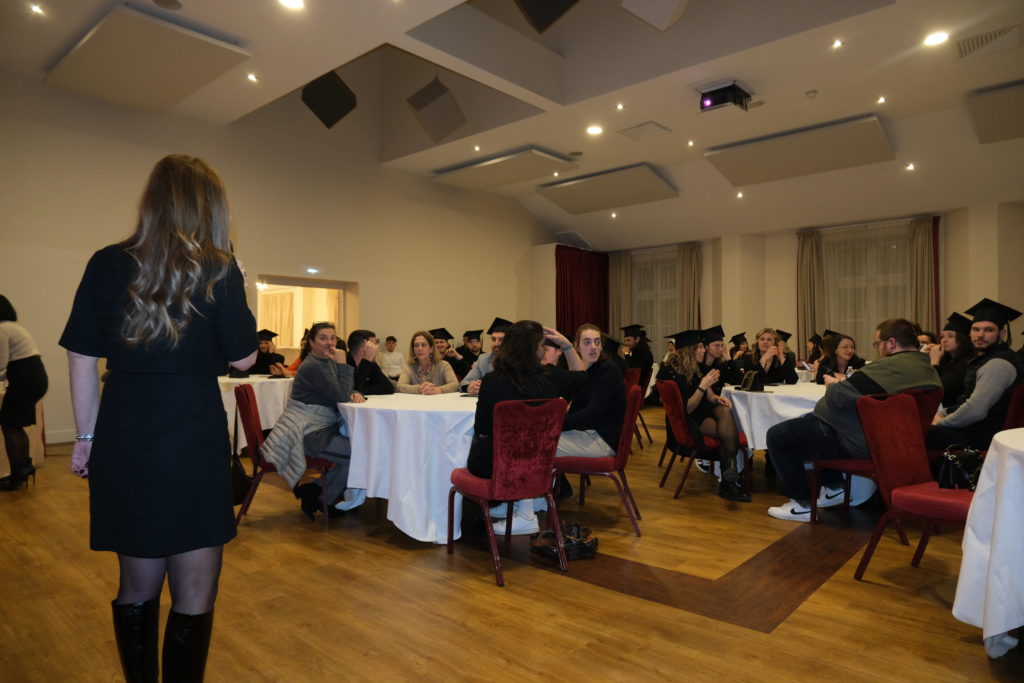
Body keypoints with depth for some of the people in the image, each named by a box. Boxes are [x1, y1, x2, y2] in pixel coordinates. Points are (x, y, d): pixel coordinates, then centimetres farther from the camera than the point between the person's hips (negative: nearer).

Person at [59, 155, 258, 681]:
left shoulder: (106, 265, 4)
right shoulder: (218, 269, -6)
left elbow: (81, 360, 7)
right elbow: (242, 358, -1)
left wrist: (87, 436, 15)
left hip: (123, 445, 5)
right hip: (194, 445, -4)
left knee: (137, 588, 21)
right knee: (193, 598, 9)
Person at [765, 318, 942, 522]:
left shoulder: (888, 368, -24)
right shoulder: (930, 371, 5)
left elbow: (837, 396, -23)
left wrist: (832, 384, -1)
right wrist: (846, 383, 9)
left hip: (859, 444, -10)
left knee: (777, 435, -1)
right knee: (810, 421, 29)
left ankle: (803, 503, 7)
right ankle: (834, 487, 26)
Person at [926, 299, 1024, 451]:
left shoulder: (999, 364, -19)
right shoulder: (983, 358, 15)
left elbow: (975, 410, -26)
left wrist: (941, 423, -12)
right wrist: (942, 413, 6)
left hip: (982, 437, -10)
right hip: (975, 427, 10)